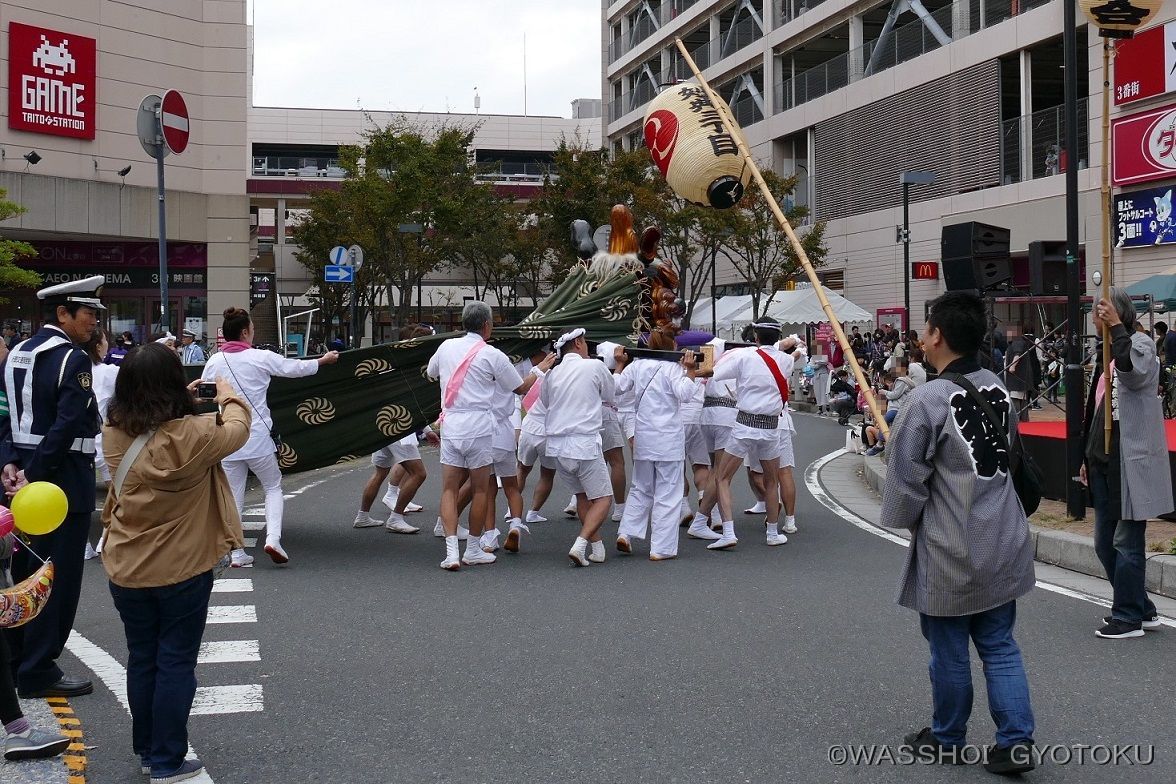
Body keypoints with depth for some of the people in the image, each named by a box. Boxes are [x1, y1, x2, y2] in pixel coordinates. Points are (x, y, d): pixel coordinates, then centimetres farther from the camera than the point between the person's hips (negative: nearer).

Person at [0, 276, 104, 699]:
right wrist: (34, 478, -19)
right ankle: (38, 672, 5)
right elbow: (66, 429, -22)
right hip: (63, 481, -9)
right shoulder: (73, 360, -15)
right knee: (58, 576, 0)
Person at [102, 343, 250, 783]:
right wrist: (230, 399, 16)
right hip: (181, 570, -5)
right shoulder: (192, 435, -23)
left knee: (141, 659, 18)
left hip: (126, 569, 5)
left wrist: (180, 400, 19)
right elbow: (237, 431, -3)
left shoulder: (114, 432, -8)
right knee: (176, 663, 7)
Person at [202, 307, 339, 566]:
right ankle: (273, 538, -5)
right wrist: (324, 360, 20)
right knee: (273, 487, 13)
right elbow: (296, 368, 4)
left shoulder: (214, 362, 1)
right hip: (257, 437, -3)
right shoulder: (261, 358, -8)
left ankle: (237, 553, 12)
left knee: (233, 496, 10)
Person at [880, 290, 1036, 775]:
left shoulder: (929, 399, -20)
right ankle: (1016, 740, 10)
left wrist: (900, 517, 5)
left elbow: (907, 480, -14)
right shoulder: (998, 390, 2)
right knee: (999, 644, 14)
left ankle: (946, 740, 25)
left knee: (949, 650, 10)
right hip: (1003, 545, 6)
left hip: (950, 553, -6)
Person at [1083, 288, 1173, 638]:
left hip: (1130, 461, -9)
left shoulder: (1141, 344, -9)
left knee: (1127, 542, -2)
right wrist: (1089, 457, 21)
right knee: (1105, 544, 12)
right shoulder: (1104, 353, 16)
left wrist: (1116, 326, -30)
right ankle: (1142, 609, 24)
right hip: (1104, 461, 9)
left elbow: (1134, 370, -34)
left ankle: (1128, 617, 8)